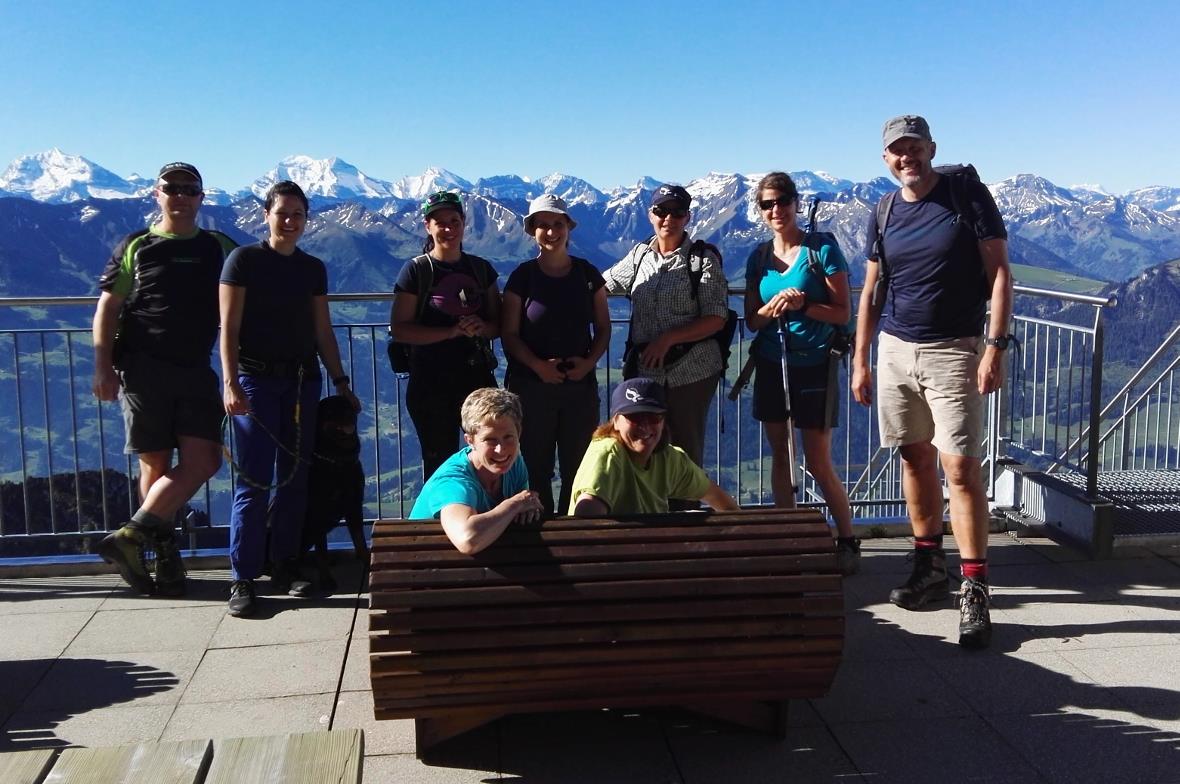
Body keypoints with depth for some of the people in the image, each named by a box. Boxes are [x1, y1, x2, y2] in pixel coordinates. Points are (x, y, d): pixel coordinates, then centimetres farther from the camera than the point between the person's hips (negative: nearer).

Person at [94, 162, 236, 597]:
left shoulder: (220, 248, 13)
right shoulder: (135, 247, 8)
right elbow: (107, 308, 4)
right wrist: (103, 367, -6)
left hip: (196, 369, 2)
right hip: (143, 367, -2)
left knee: (203, 461, -10)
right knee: (156, 464, 0)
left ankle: (131, 537, -4)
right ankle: (164, 553, 10)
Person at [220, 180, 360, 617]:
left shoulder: (313, 269, 12)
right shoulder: (244, 260, -2)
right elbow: (229, 327, -7)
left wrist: (341, 382, 10)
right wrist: (230, 382, -17)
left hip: (303, 380, 5)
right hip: (256, 379, -5)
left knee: (295, 476, 6)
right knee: (255, 479, -9)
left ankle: (285, 567, 17)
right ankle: (243, 578, -3)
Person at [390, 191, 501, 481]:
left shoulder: (481, 269, 8)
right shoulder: (417, 270, -3)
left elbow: (499, 323, 11)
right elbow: (399, 329, -9)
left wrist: (481, 327, -12)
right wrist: (451, 331, -19)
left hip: (478, 377, 3)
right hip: (431, 383, -3)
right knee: (439, 466, 5)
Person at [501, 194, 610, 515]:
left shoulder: (587, 274, 5)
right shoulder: (522, 277, -2)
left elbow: (603, 328, 10)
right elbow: (509, 334, -2)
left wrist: (590, 361, -8)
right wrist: (537, 365, -18)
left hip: (580, 384, 2)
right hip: (531, 385, -2)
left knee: (579, 467, 5)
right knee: (536, 468, 4)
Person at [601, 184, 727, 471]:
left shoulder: (703, 259, -5)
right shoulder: (640, 254, 10)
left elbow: (716, 318, -10)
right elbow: (603, 284, 23)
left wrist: (668, 338, -18)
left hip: (692, 371, -4)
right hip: (646, 370, 4)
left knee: (687, 452, 3)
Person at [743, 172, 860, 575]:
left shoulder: (822, 248, -6)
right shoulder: (759, 257, 8)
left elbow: (843, 313, -7)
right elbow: (752, 319, 8)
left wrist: (803, 305, -22)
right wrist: (773, 307, -13)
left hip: (814, 364, -5)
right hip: (771, 364, 5)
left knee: (819, 463, -4)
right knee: (779, 455, 9)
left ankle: (848, 542, 11)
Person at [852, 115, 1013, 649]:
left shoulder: (969, 194, -4)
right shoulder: (884, 214, 9)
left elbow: (999, 273, -6)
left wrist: (995, 347, -14)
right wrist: (859, 361, 10)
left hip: (953, 350, -5)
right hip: (895, 349, 5)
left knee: (960, 466, -10)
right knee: (915, 458, 9)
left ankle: (975, 590, -5)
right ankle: (929, 566, 22)